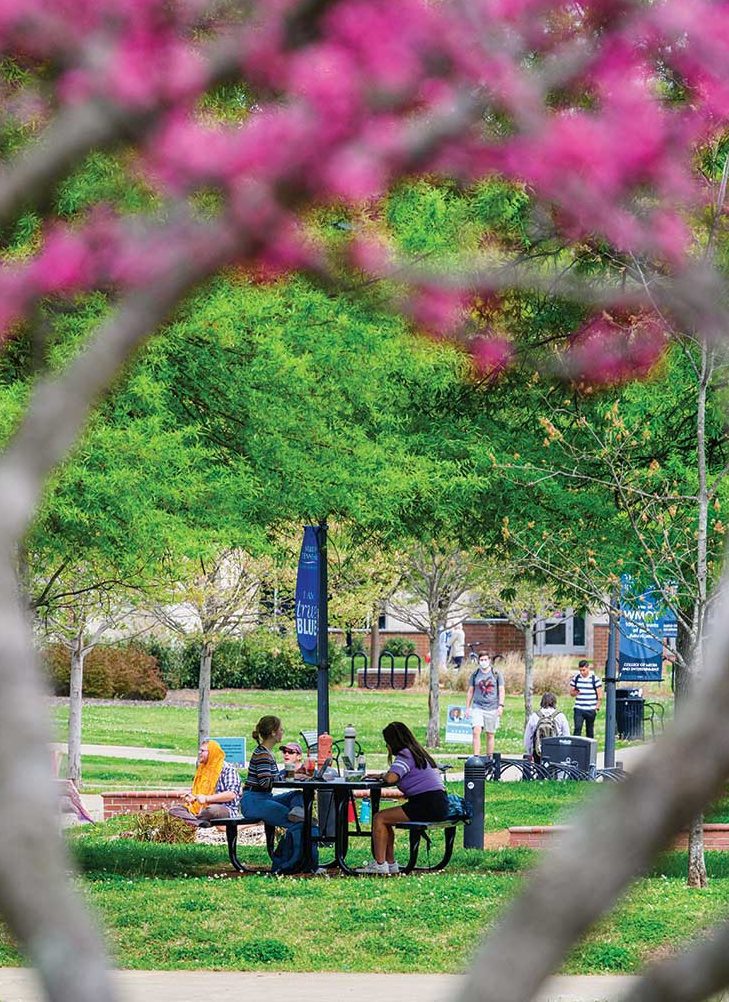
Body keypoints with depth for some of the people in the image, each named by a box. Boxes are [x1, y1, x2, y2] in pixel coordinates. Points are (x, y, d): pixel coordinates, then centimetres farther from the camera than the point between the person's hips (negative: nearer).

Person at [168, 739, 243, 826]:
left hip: (225, 809, -8)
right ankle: (200, 823, -39)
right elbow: (194, 791, 30)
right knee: (173, 810, -15)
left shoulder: (227, 769, -3)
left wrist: (207, 798, -20)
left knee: (212, 810, -43)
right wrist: (189, 797, 5)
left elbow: (232, 794, -15)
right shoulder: (202, 769, 22)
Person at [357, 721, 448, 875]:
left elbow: (391, 778, -23)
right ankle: (390, 863, 16)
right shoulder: (418, 752, 21)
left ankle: (380, 864, -9)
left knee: (379, 818, -6)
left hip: (428, 806, -10)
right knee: (386, 819, 18)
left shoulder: (405, 754, -8)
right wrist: (380, 775, 22)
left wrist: (384, 775, 1)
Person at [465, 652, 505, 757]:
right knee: (476, 732, -17)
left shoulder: (496, 673, 4)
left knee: (490, 735, 6)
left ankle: (489, 759, 15)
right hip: (478, 707, 0)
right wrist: (467, 708, 11)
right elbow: (470, 691, 14)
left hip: (492, 708, 0)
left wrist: (501, 705, -7)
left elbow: (501, 690, 4)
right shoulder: (475, 674, 8)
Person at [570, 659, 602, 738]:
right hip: (578, 709, 1)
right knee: (577, 728, -10)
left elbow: (599, 695, 0)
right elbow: (571, 692, 12)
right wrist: (575, 693, -12)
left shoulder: (595, 679, -3)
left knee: (590, 730, 8)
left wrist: (597, 707, -6)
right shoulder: (575, 678, 5)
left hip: (591, 710, -1)